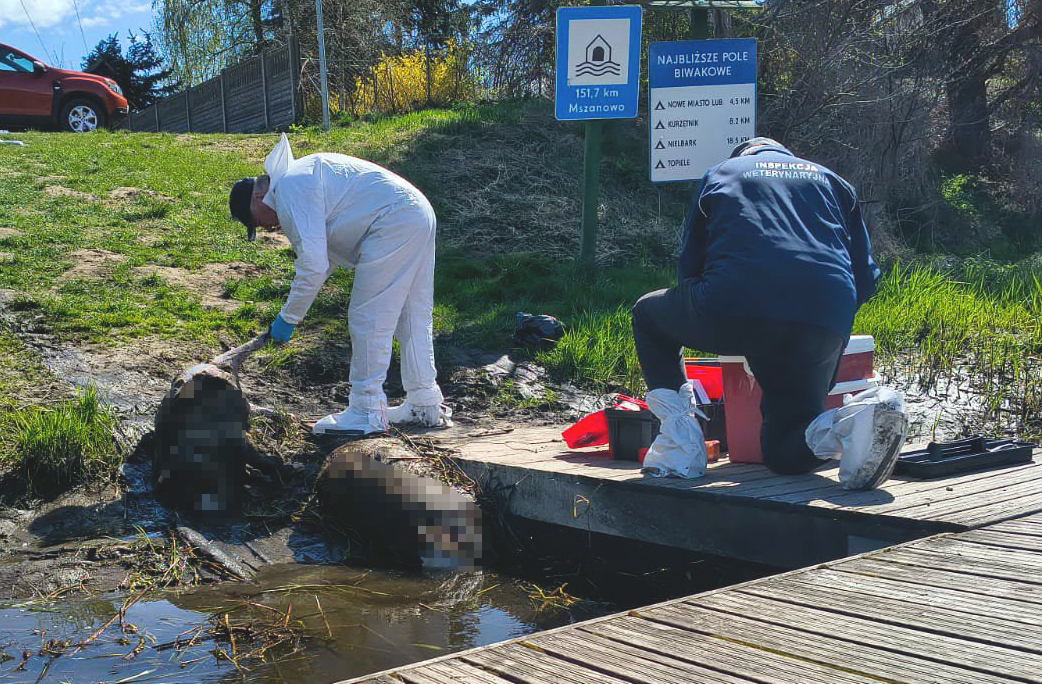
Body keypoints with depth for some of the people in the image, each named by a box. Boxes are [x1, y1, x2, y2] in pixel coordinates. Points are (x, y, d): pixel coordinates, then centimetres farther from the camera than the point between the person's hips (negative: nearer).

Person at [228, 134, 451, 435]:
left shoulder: (288, 191, -10)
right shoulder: (302, 175, 22)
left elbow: (313, 265, -17)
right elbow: (328, 256, 27)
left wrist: (288, 318, -6)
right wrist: (294, 311, 24)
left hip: (393, 223, -11)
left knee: (368, 321, -3)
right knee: (414, 317, 17)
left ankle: (366, 413, 3)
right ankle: (425, 405, 26)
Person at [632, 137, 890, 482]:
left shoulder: (719, 173, 27)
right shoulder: (831, 180, 31)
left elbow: (688, 272, 24)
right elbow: (865, 278, 25)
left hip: (732, 313, -2)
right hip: (824, 329, 3)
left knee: (648, 312, 30)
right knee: (786, 453, 19)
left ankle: (679, 430, 9)